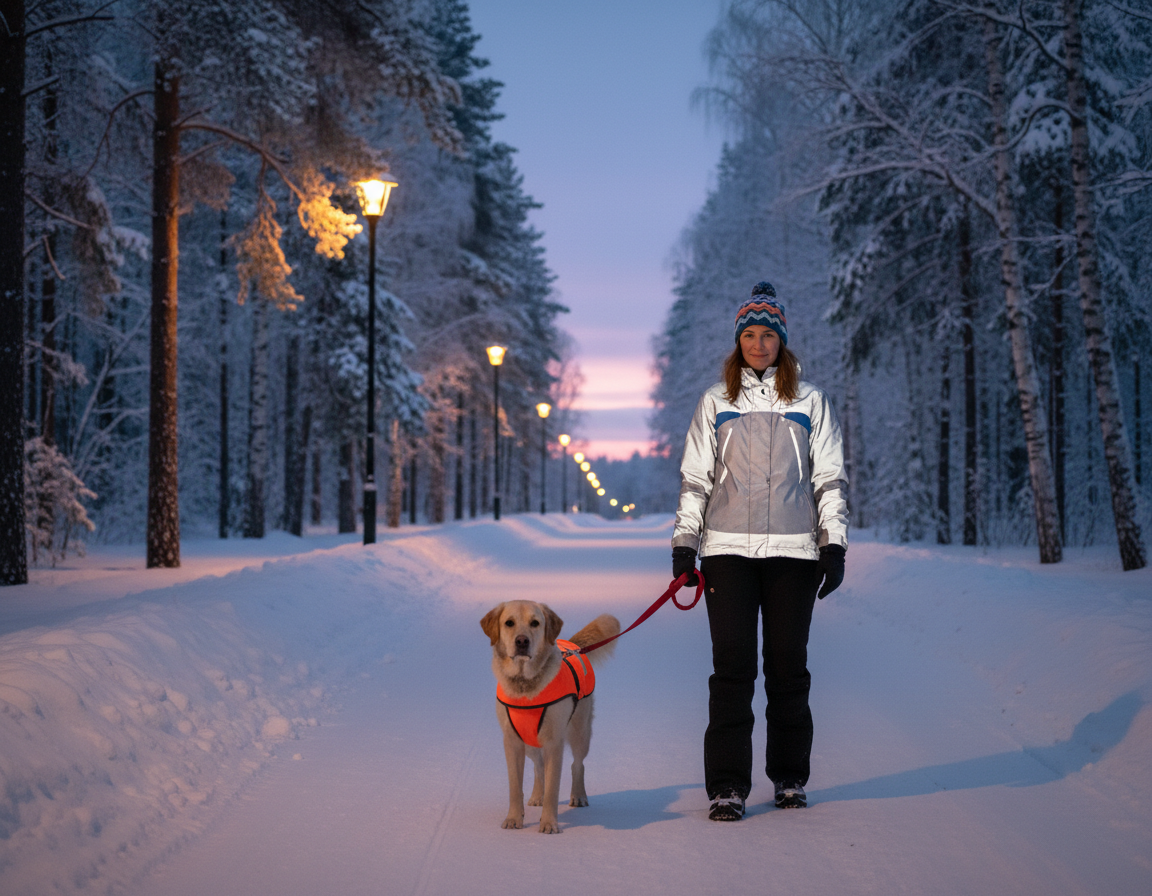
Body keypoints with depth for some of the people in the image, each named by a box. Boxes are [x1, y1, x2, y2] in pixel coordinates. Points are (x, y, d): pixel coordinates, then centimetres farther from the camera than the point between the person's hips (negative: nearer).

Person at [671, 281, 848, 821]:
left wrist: (835, 545, 2)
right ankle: (727, 786, -2)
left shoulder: (811, 402, 10)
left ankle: (790, 777, 16)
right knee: (732, 665, -5)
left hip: (793, 550, 0)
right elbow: (694, 478, 11)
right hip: (728, 550, 0)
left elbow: (830, 477, 10)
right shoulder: (715, 403, 11)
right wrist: (683, 546, 4)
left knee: (788, 665, 3)